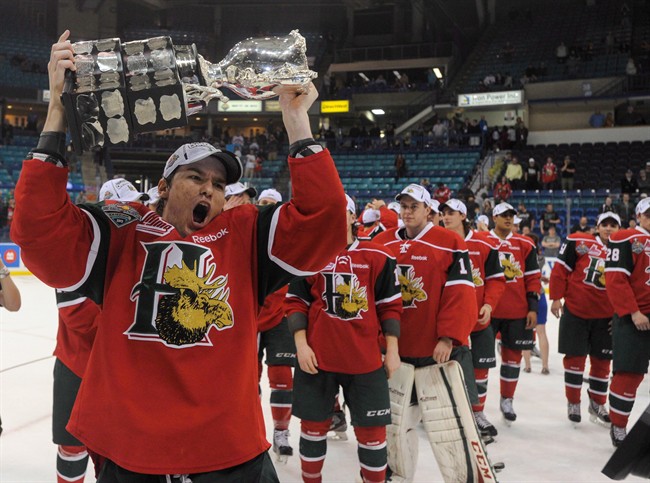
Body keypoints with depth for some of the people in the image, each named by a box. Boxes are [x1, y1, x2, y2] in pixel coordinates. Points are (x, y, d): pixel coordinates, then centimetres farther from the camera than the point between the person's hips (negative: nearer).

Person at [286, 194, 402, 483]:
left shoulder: (377, 257, 1)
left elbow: (390, 306, 3)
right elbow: (296, 303, 2)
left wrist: (392, 350, 1)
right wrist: (301, 345, -6)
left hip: (366, 359, 0)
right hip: (317, 356, 1)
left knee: (372, 430, 7)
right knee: (314, 425, 12)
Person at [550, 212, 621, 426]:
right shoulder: (579, 242, -7)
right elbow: (561, 269, -6)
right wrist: (556, 297, -8)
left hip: (606, 317, 3)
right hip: (575, 312, -3)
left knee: (602, 361, 10)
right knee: (575, 358, 4)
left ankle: (597, 404, 27)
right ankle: (573, 403, 19)